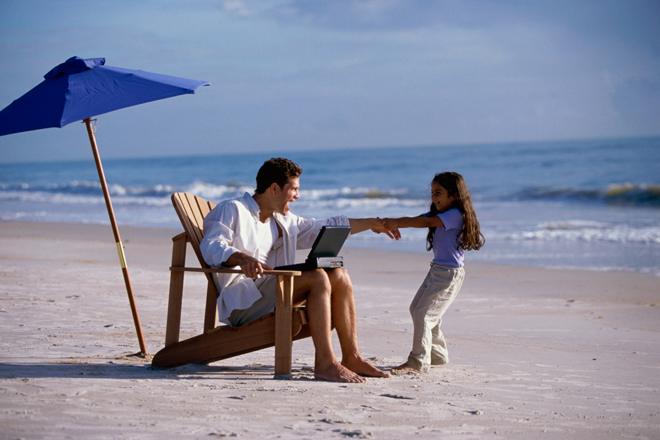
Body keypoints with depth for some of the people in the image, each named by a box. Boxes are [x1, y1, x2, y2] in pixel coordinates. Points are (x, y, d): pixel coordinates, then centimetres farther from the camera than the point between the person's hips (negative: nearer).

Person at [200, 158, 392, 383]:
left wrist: (371, 223, 35)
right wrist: (242, 258, -38)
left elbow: (325, 228, 34)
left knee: (339, 275, -6)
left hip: (274, 292, 9)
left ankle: (352, 358, -10)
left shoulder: (283, 220, 25)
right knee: (317, 277, -25)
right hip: (241, 302, -9)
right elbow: (211, 247, -18)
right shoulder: (232, 210, -1)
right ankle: (325, 363, -30)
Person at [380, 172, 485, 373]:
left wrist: (396, 223, -30)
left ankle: (418, 361, -7)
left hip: (450, 273, -11)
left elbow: (427, 222, -26)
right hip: (436, 270, 11)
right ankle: (438, 354, 28)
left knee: (423, 314, -13)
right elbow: (414, 219, 2)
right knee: (416, 309, 17)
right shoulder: (438, 214, 15)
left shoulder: (456, 215, -15)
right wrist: (390, 223, -17)